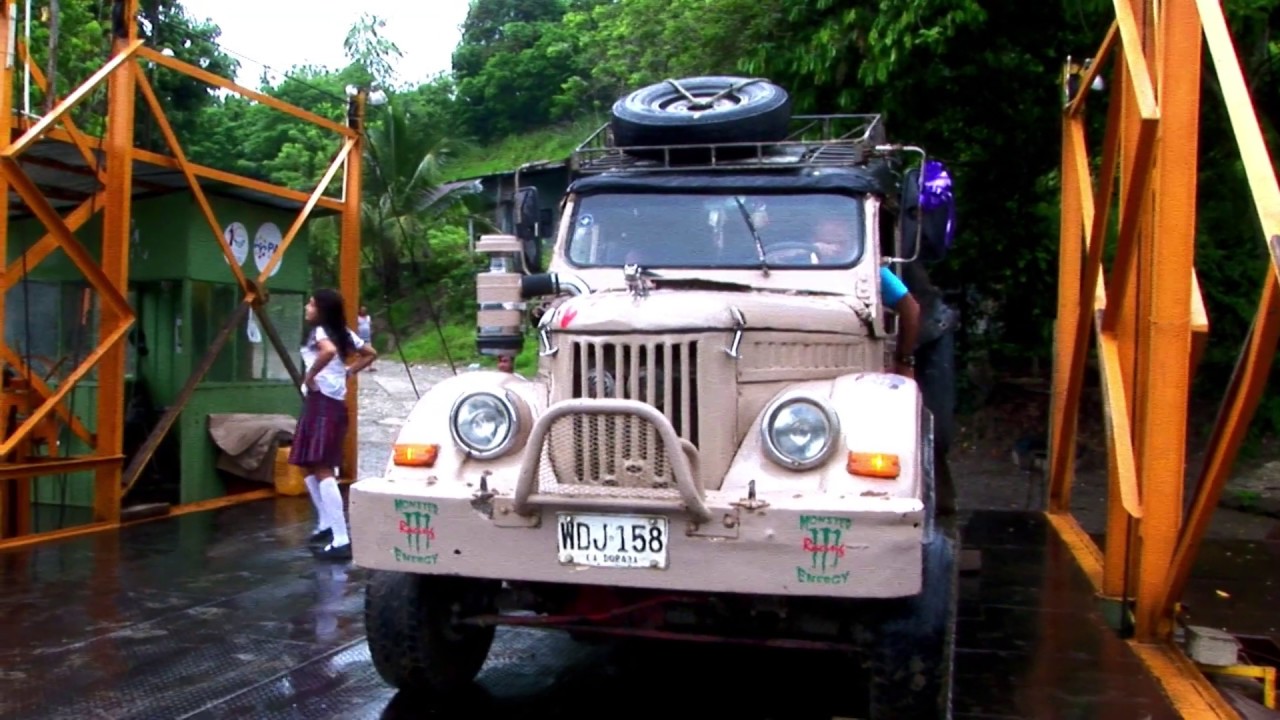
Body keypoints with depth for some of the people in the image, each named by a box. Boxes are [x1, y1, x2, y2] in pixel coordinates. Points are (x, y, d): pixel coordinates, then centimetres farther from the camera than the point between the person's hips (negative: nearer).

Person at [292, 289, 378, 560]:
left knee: (322, 470, -13)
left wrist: (310, 375, -20)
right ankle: (326, 524, 28)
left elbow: (329, 351, -34)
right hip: (334, 402, 10)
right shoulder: (343, 333, 14)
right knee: (312, 467, 21)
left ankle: (341, 540, -18)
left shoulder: (319, 332, -11)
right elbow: (370, 354, 25)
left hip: (321, 402, -10)